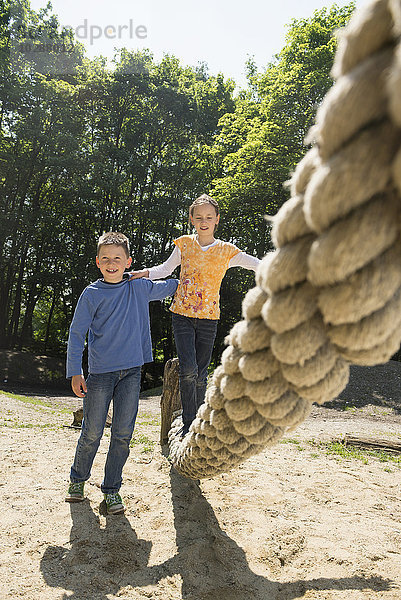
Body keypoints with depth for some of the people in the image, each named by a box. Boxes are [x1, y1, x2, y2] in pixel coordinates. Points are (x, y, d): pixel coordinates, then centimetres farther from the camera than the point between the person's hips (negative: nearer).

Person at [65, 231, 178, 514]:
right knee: (92, 433, 5)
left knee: (123, 434, 5)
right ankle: (78, 480, 31)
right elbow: (77, 334, 1)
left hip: (132, 371, 2)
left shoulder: (140, 288, 6)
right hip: (100, 373, -2)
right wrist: (75, 372, -4)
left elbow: (165, 287, 28)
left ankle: (112, 489, 22)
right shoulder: (92, 294, -1)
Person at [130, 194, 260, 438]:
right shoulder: (184, 244, 5)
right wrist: (146, 273, -1)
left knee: (201, 375, 5)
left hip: (208, 318, 0)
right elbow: (166, 269, 16)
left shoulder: (227, 251, 2)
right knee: (188, 369, -13)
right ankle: (188, 423, 2)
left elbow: (260, 266, 0)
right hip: (183, 315, 0)